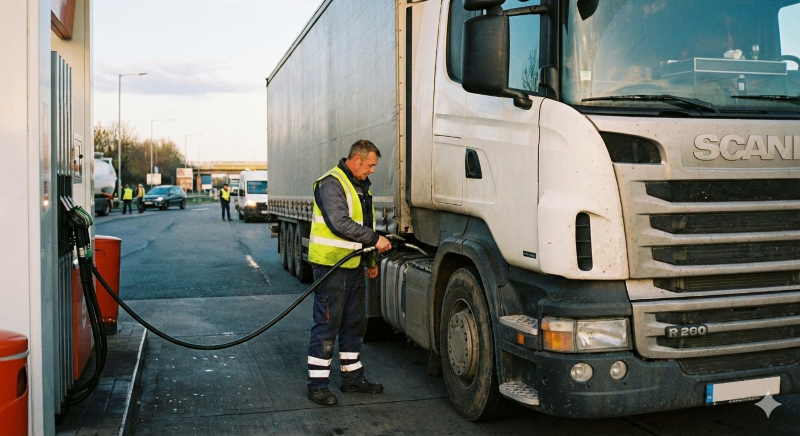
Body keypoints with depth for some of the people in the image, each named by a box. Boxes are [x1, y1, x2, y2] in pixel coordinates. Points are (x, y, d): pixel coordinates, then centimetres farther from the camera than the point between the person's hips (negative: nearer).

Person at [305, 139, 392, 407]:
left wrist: (369, 260, 21)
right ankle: (317, 384, 5)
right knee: (327, 324, -4)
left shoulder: (361, 185, 17)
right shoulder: (331, 183, -14)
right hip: (330, 265, -9)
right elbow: (340, 223, -25)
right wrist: (375, 239, -21)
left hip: (353, 265, 9)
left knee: (355, 323, 14)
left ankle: (352, 377, 26)